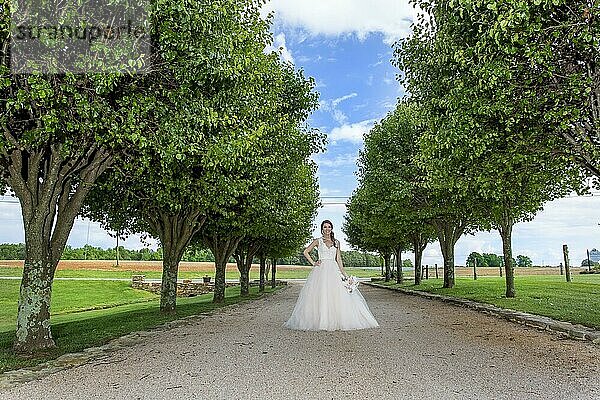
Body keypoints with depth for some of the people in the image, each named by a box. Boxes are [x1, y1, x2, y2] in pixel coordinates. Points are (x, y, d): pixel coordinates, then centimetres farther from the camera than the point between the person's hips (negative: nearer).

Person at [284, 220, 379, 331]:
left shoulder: (336, 242, 13)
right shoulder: (318, 241, 7)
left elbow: (338, 259, 11)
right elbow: (306, 252, 9)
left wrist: (344, 273, 3)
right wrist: (313, 263, 0)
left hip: (334, 271, 2)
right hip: (321, 270, -2)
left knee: (337, 295, -6)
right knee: (320, 296, -7)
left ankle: (337, 321, 1)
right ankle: (320, 321, -1)